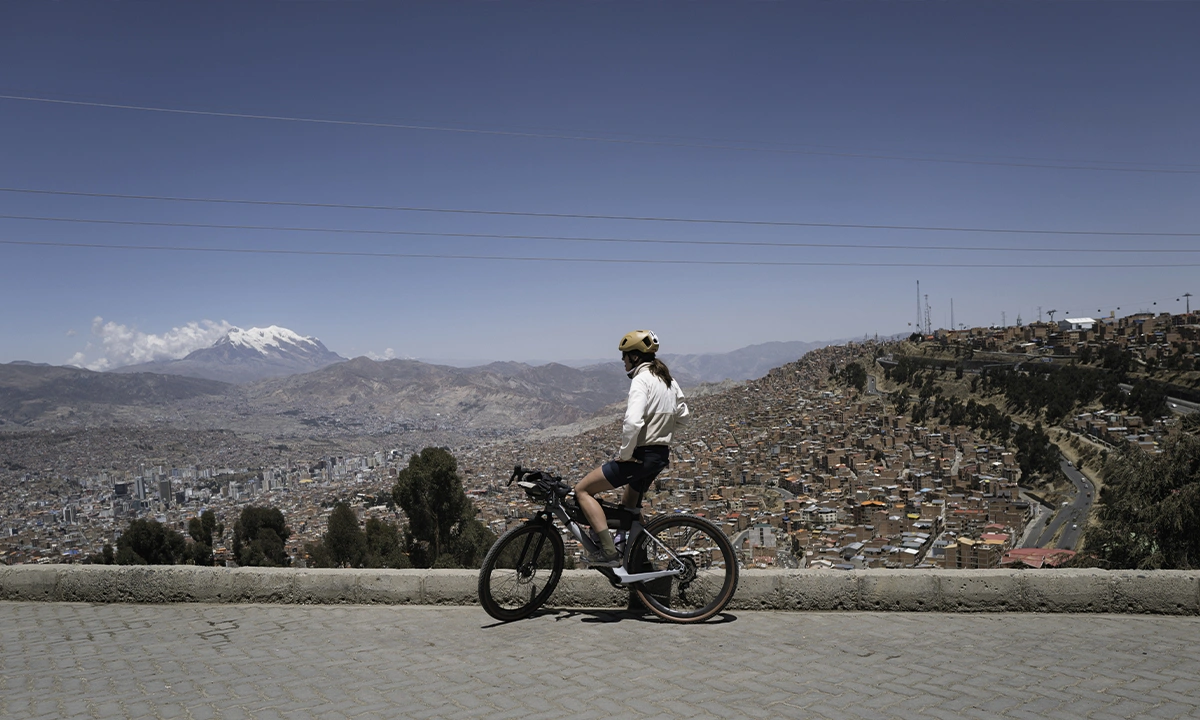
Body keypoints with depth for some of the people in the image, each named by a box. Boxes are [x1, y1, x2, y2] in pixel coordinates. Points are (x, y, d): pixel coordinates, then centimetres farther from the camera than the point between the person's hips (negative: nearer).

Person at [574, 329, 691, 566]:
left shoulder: (641, 380, -18)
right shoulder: (667, 379, 10)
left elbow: (632, 422, -31)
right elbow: (683, 415, 22)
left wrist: (625, 454, -20)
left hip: (641, 455, -10)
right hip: (661, 455, 10)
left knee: (582, 490, -4)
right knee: (629, 507, 31)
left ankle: (609, 552, -10)